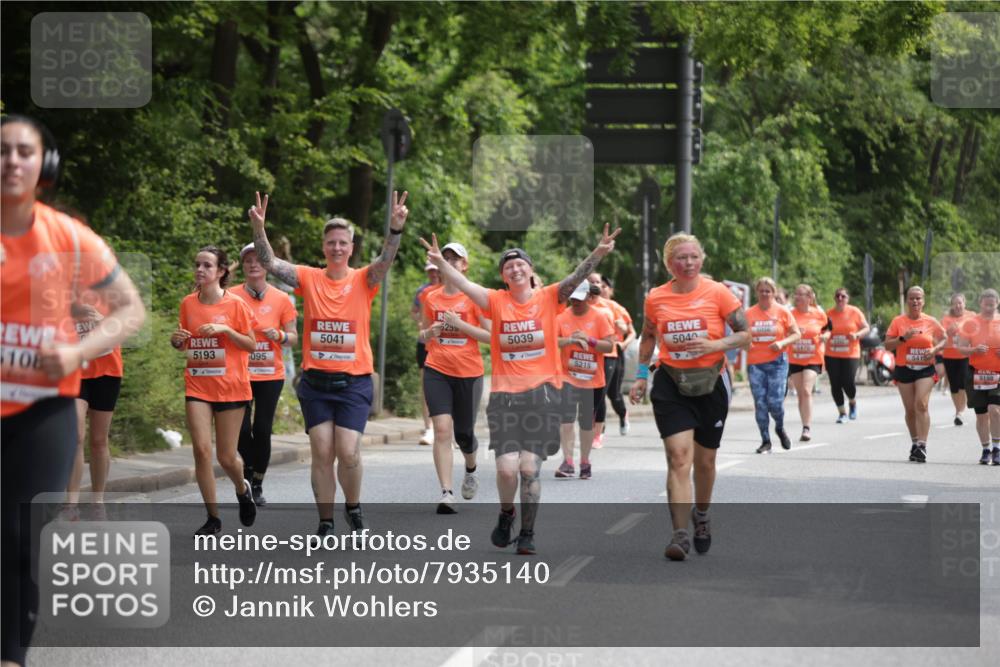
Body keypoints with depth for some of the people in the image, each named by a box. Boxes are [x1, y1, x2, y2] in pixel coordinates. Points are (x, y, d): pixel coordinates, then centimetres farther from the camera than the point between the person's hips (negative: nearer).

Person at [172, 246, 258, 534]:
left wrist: (225, 329, -17)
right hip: (197, 386, 3)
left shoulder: (235, 304, -6)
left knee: (226, 457, 2)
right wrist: (177, 340, -6)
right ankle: (213, 518, 0)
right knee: (202, 449, -11)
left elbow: (252, 346, -3)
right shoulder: (188, 303, 5)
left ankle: (242, 489, 37)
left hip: (231, 388, -3)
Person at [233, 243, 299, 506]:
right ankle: (249, 466, 23)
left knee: (262, 429, -1)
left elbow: (293, 338, 8)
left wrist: (279, 336, -12)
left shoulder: (281, 299, 3)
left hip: (270, 374, 0)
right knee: (242, 427, -7)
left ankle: (257, 485, 13)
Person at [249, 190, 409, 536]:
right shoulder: (309, 278, 3)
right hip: (315, 382, 2)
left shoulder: (363, 280, -1)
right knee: (322, 453, 2)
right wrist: (258, 229, -26)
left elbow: (385, 261, -20)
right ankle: (325, 523, 13)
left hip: (353, 382, -1)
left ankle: (353, 506, 20)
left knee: (348, 453, -8)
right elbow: (269, 263, -8)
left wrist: (396, 229, -38)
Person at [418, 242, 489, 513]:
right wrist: (430, 332, -5)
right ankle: (446, 493, -16)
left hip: (469, 373, -2)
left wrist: (460, 324, -17)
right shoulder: (431, 297, 6)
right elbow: (423, 336, 18)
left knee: (463, 433, 9)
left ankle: (470, 470, 43)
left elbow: (491, 336, -8)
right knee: (442, 429, -13)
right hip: (437, 371, 2)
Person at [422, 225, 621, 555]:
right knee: (506, 468, -9)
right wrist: (440, 262, -23)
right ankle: (506, 513, 22)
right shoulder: (496, 301, 4)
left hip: (541, 393, -1)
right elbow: (464, 284, -7)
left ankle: (527, 533, 12)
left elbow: (575, 279, -11)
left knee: (529, 468, -4)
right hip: (505, 395, 1)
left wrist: (598, 253, -27)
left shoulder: (547, 298, 2)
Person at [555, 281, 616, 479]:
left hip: (593, 379, 1)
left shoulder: (599, 317, -1)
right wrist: (570, 340, -25)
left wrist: (589, 340, -20)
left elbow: (609, 345, -5)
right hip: (568, 377, 0)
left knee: (587, 422, 10)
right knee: (566, 418, -16)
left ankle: (585, 462, 23)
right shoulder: (562, 317, 0)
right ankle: (567, 462, -14)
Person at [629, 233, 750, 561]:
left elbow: (745, 335, -3)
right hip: (671, 383, 0)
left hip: (711, 383, 0)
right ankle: (680, 534, -18)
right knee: (678, 455, -15)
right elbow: (648, 338, 17)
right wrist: (641, 376, 11)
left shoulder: (718, 293, -7)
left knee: (705, 460, 12)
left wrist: (714, 345, -19)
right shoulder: (655, 298, 0)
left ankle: (701, 517, 40)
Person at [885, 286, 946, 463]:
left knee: (921, 404, -17)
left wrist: (935, 350, -6)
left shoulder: (931, 322, 2)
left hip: (925, 369, -1)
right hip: (904, 369, 1)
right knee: (910, 409, 7)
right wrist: (903, 338, -17)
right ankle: (914, 443, 23)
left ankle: (922, 446, -20)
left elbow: (943, 340, 14)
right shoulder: (898, 321, 0)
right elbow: (888, 345, -1)